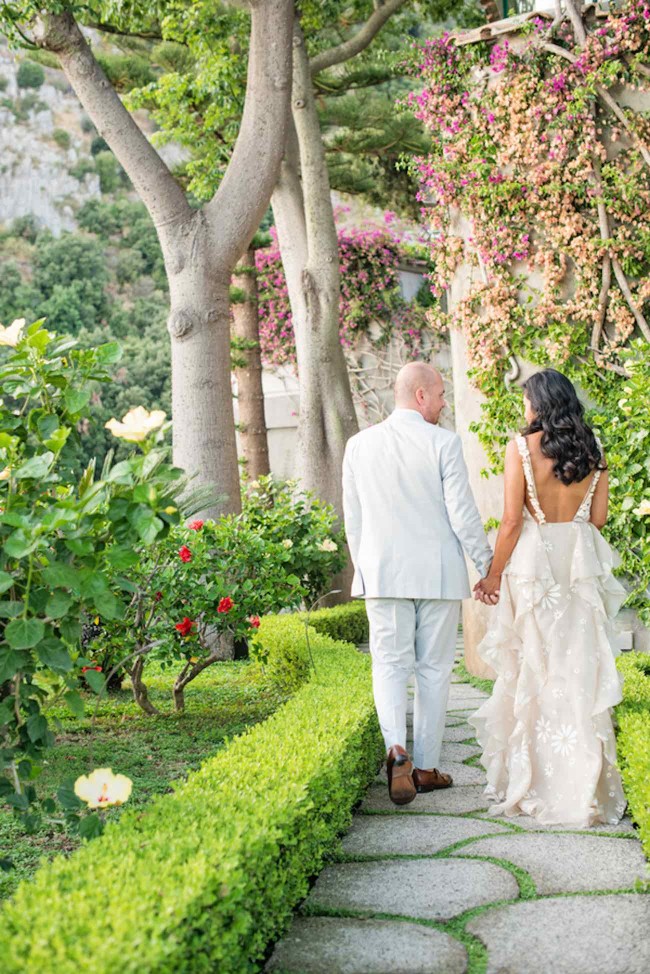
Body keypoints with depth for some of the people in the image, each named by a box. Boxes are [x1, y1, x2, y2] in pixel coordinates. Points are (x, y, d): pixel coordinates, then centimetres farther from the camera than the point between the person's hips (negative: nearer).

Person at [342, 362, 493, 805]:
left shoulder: (360, 445, 4)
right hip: (438, 573, -2)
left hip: (383, 574, 2)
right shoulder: (443, 443, -8)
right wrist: (487, 564, 3)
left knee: (390, 664, 6)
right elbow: (462, 514, -9)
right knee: (434, 669, 8)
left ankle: (397, 748, -17)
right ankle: (426, 766, 15)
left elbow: (353, 518, 9)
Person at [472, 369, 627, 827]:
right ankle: (583, 784, 11)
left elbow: (512, 521, -9)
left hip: (534, 562, -3)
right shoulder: (593, 447, 5)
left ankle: (531, 782, 12)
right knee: (581, 669, 7)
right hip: (582, 563, 4)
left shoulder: (522, 447, -7)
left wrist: (494, 575, -1)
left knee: (532, 670, 5)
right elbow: (599, 516, 7)